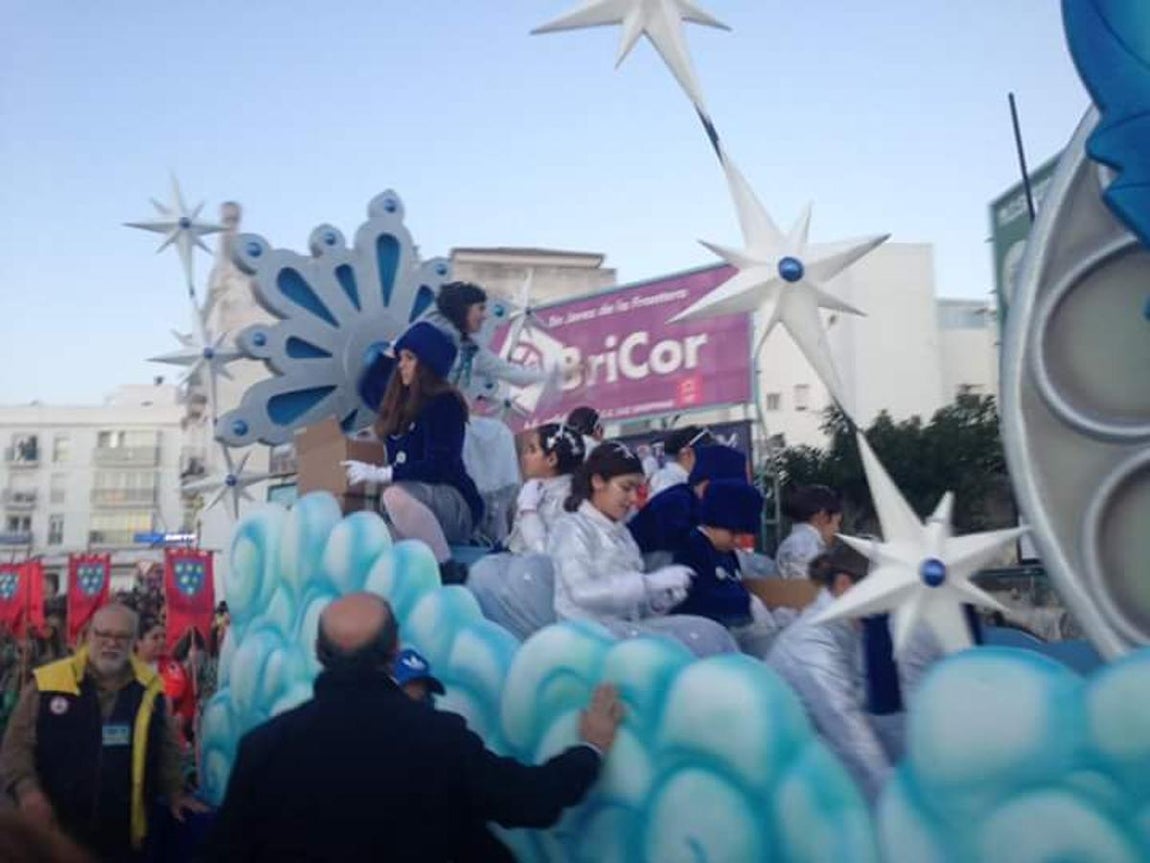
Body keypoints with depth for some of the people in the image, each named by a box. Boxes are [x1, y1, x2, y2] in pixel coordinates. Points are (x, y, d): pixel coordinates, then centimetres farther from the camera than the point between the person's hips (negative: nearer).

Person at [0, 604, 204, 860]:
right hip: (53, 834, -2)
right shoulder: (48, 683, -5)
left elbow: (165, 747, 13)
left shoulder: (149, 688, 2)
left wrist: (174, 792, 6)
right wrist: (28, 789, -15)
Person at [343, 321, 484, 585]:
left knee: (395, 494, -40)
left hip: (455, 505, -7)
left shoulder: (444, 403, -9)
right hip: (417, 499, 8)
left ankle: (449, 573, -30)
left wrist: (381, 474, -24)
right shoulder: (402, 402, 14)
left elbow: (438, 466, -20)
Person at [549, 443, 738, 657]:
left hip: (628, 626, 6)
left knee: (709, 633, -20)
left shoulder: (622, 533, 19)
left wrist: (662, 600, -3)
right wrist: (650, 582, -19)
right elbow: (583, 592, -16)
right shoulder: (571, 528, 0)